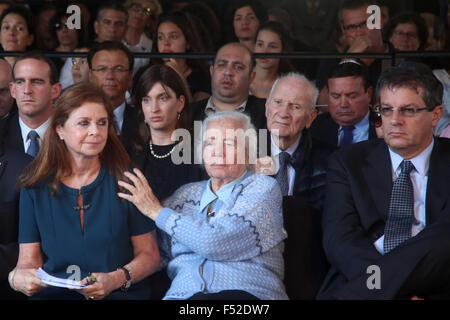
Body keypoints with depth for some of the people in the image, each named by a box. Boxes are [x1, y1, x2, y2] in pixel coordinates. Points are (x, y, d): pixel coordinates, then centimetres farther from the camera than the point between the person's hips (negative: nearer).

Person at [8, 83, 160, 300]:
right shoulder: (35, 186, 8)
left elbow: (149, 253, 3)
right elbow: (29, 259, 6)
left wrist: (117, 279, -16)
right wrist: (17, 278, -18)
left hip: (119, 294, -2)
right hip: (54, 294, 2)